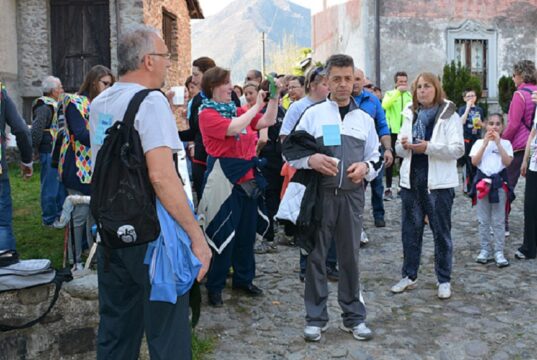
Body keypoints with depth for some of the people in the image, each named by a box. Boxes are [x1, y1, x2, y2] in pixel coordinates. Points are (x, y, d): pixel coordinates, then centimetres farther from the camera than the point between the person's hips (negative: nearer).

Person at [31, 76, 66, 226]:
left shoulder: (54, 105, 16)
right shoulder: (44, 107, -16)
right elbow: (36, 130, -23)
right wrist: (32, 149, -19)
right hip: (49, 152, -10)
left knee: (61, 185, 17)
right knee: (50, 186, -2)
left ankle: (61, 215, 29)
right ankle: (49, 219, 8)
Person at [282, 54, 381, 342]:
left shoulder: (364, 118, 11)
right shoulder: (313, 113, 2)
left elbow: (375, 157, 14)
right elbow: (290, 150, 1)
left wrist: (366, 168, -9)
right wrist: (311, 159, -19)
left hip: (352, 195, 2)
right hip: (320, 194, -2)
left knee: (350, 256, 10)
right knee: (316, 255, 4)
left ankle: (353, 316, 23)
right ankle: (315, 318, 17)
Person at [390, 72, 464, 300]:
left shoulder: (449, 115, -3)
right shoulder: (410, 115, 12)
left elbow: (458, 149, -12)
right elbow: (399, 149, 13)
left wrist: (428, 147, -23)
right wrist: (403, 145, -11)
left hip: (438, 183, -5)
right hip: (411, 180, 5)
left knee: (441, 232, 5)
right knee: (410, 230, 11)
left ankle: (444, 280, 17)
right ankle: (409, 276, 24)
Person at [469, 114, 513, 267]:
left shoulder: (505, 143, 3)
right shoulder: (479, 142, 5)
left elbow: (507, 162, -11)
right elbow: (474, 162, -7)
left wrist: (498, 142, -12)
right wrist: (485, 143, -10)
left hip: (499, 182, -1)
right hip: (483, 181, 1)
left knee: (499, 221, 2)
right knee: (483, 220, 7)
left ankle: (499, 252, 9)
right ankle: (485, 250, 17)